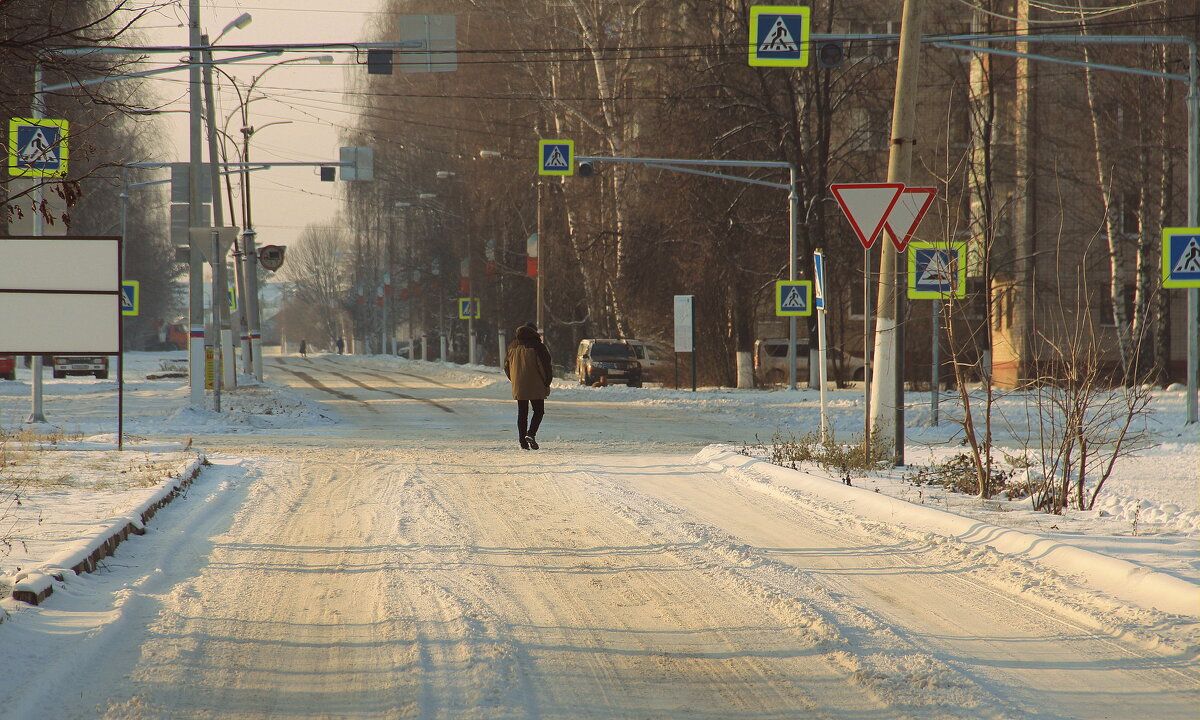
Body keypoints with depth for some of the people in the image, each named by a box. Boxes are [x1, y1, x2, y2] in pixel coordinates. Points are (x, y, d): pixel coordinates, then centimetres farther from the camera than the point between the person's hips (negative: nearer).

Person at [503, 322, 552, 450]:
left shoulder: (512, 347, 8)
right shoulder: (537, 346, -9)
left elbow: (507, 366, 15)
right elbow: (546, 366, -10)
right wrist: (547, 383, 0)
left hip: (518, 387, 4)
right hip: (536, 387, -4)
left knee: (522, 413, 10)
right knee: (538, 411, 5)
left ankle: (522, 441, 7)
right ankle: (531, 434, -15)